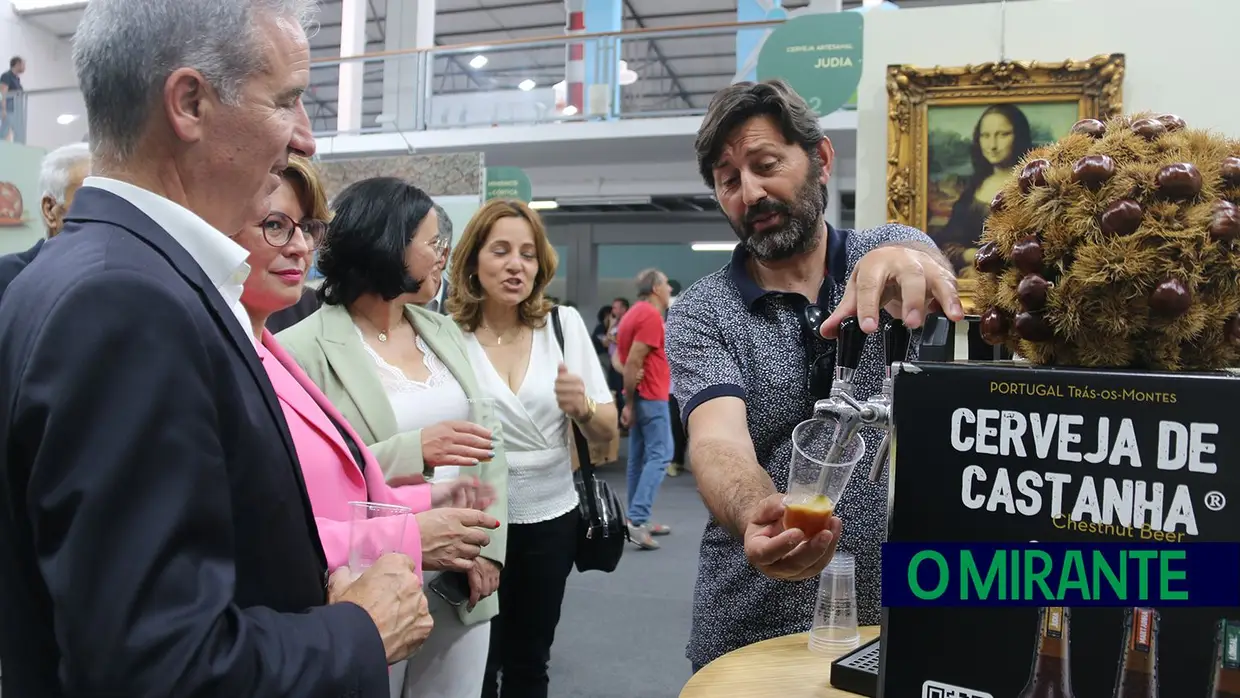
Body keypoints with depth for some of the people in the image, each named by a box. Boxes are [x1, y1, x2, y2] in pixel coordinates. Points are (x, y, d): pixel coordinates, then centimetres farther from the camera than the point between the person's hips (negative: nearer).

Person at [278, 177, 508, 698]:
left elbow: (489, 448, 7)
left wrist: (489, 549, -5)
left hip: (462, 586, 5)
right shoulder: (304, 350, -11)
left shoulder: (445, 333, 8)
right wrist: (412, 451, -27)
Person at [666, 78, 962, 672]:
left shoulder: (895, 253, -1)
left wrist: (910, 265, -47)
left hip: (901, 611, 1)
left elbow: (942, 286, -24)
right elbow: (718, 441, -21)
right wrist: (757, 517, -43)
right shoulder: (700, 314, -6)